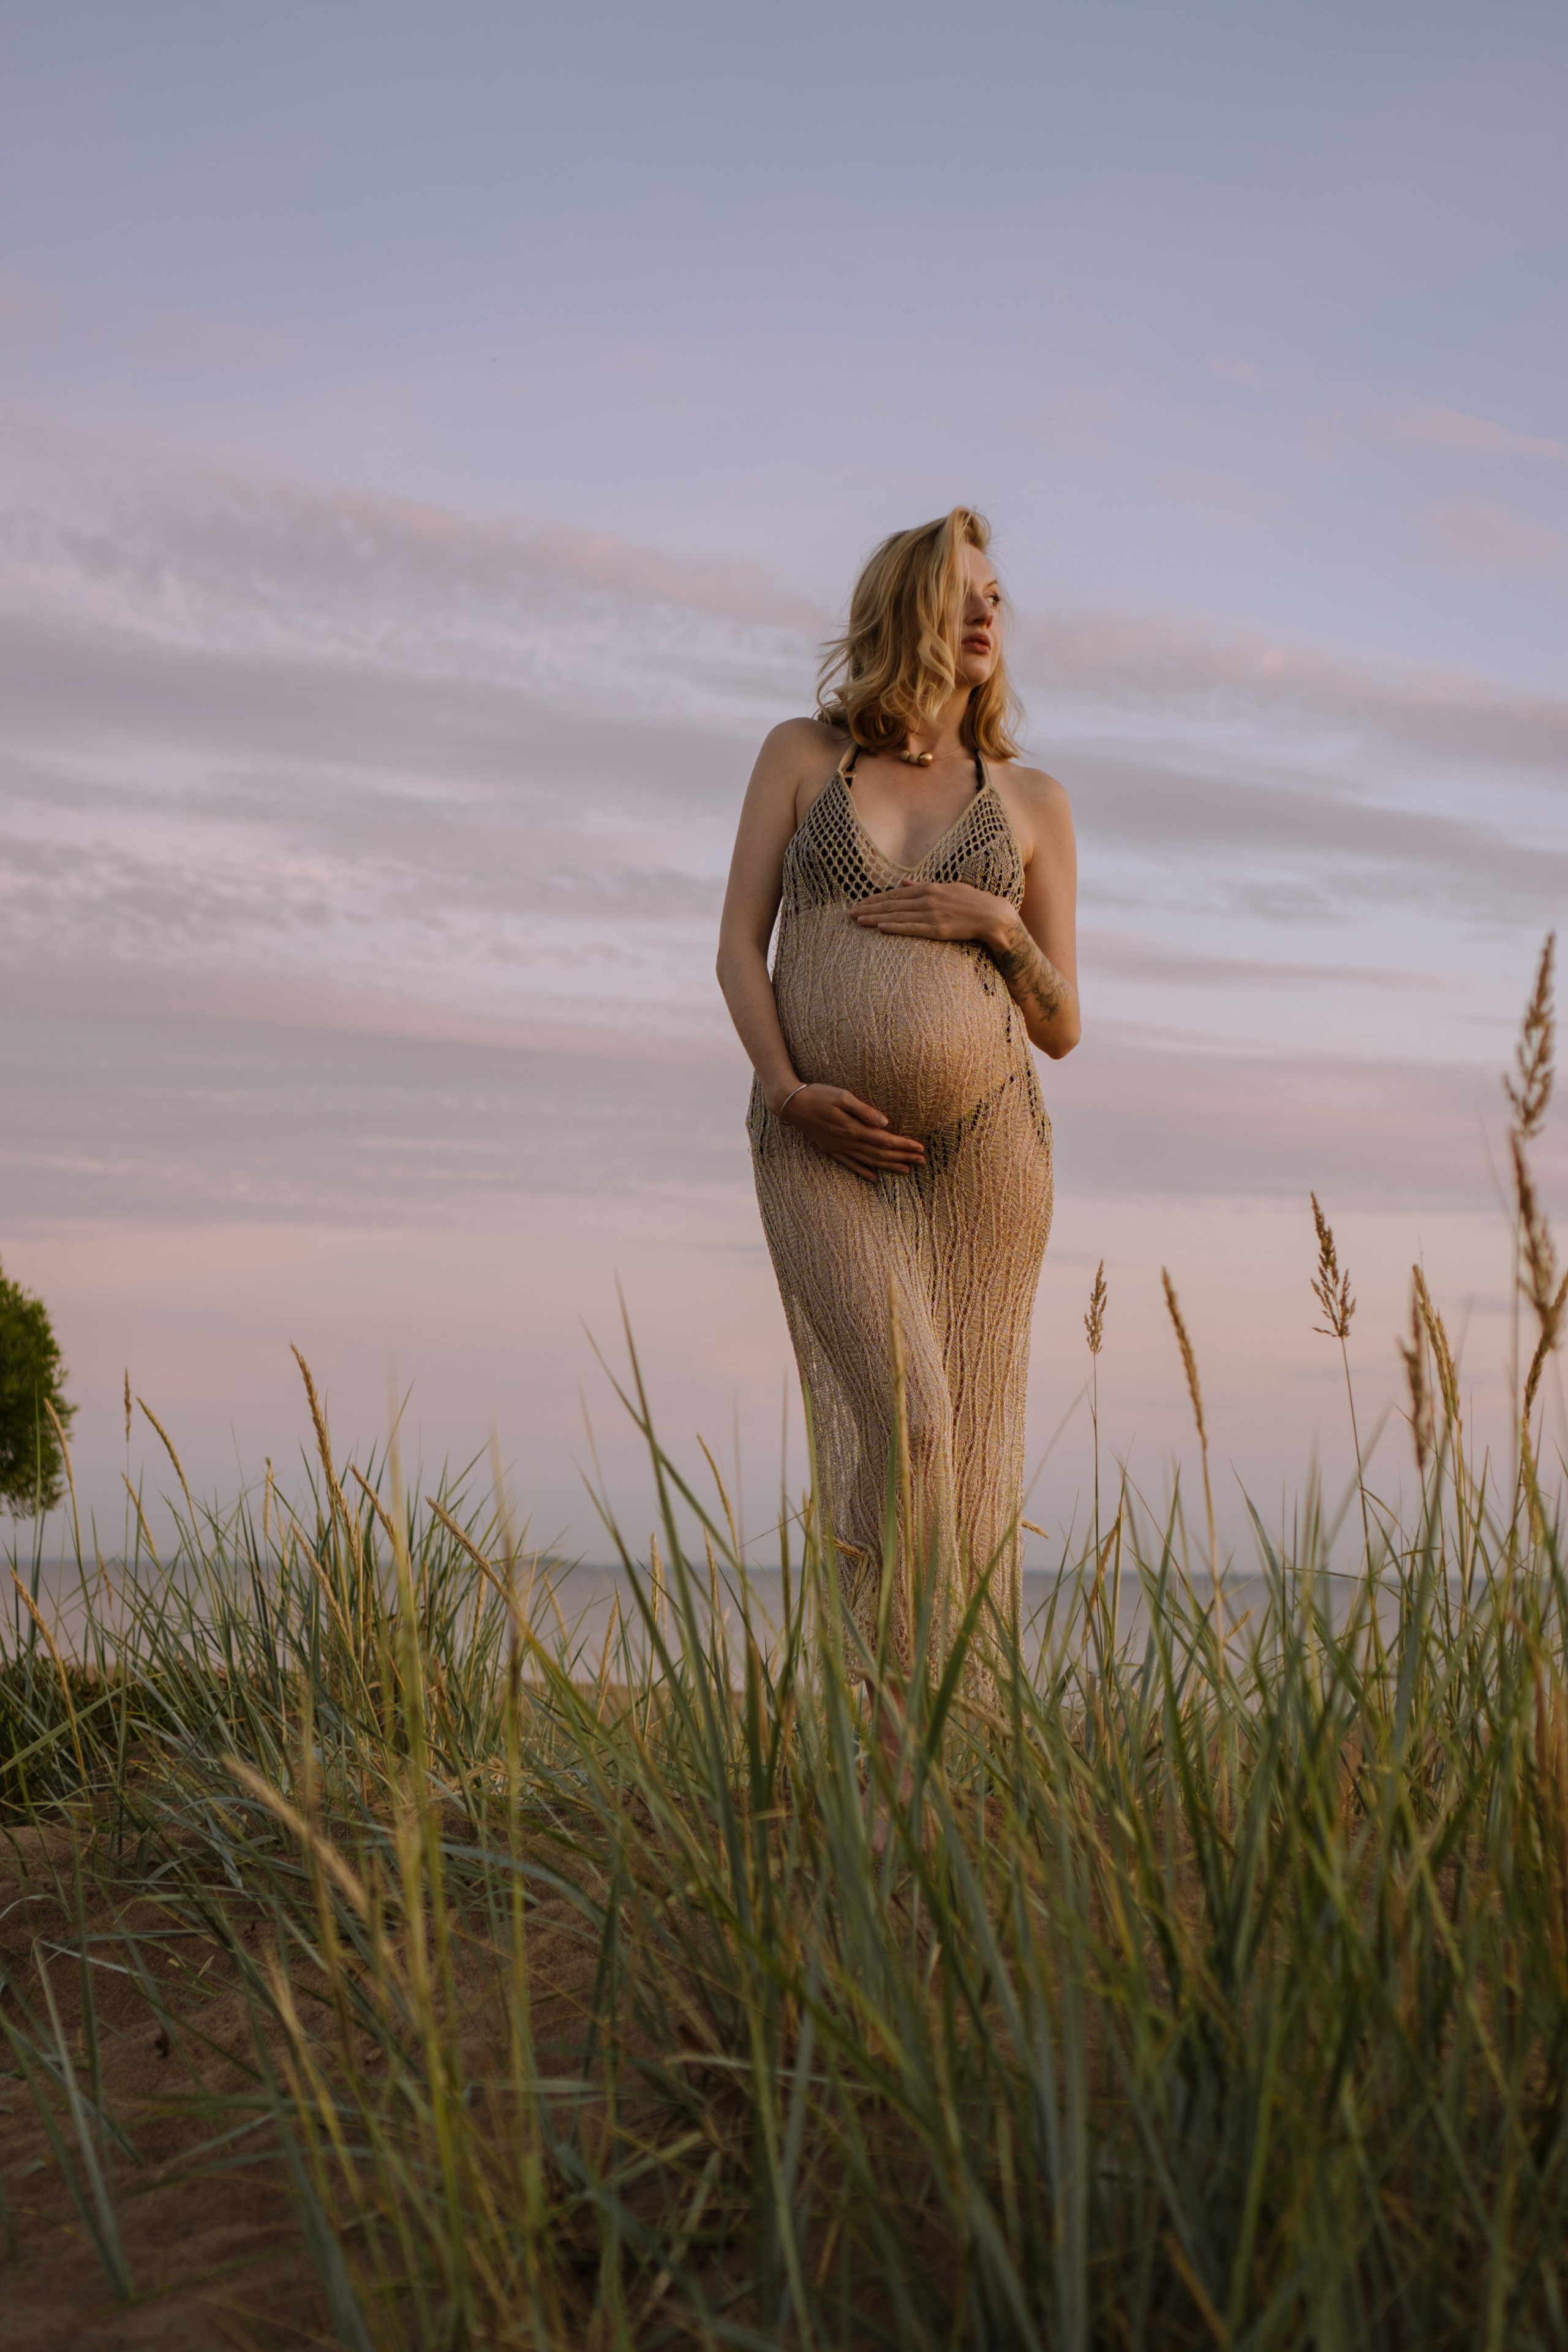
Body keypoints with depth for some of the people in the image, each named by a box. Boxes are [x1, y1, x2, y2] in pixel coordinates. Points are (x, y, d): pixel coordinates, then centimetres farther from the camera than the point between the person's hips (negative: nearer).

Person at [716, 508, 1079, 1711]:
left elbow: (1061, 1027, 12)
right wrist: (786, 1088, -11)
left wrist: (997, 924, -6)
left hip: (983, 1131, 2)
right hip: (823, 1145, -1)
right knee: (897, 1421, -19)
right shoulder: (802, 754, 13)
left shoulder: (1033, 800, 15)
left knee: (970, 1448, -3)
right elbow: (740, 947, 6)